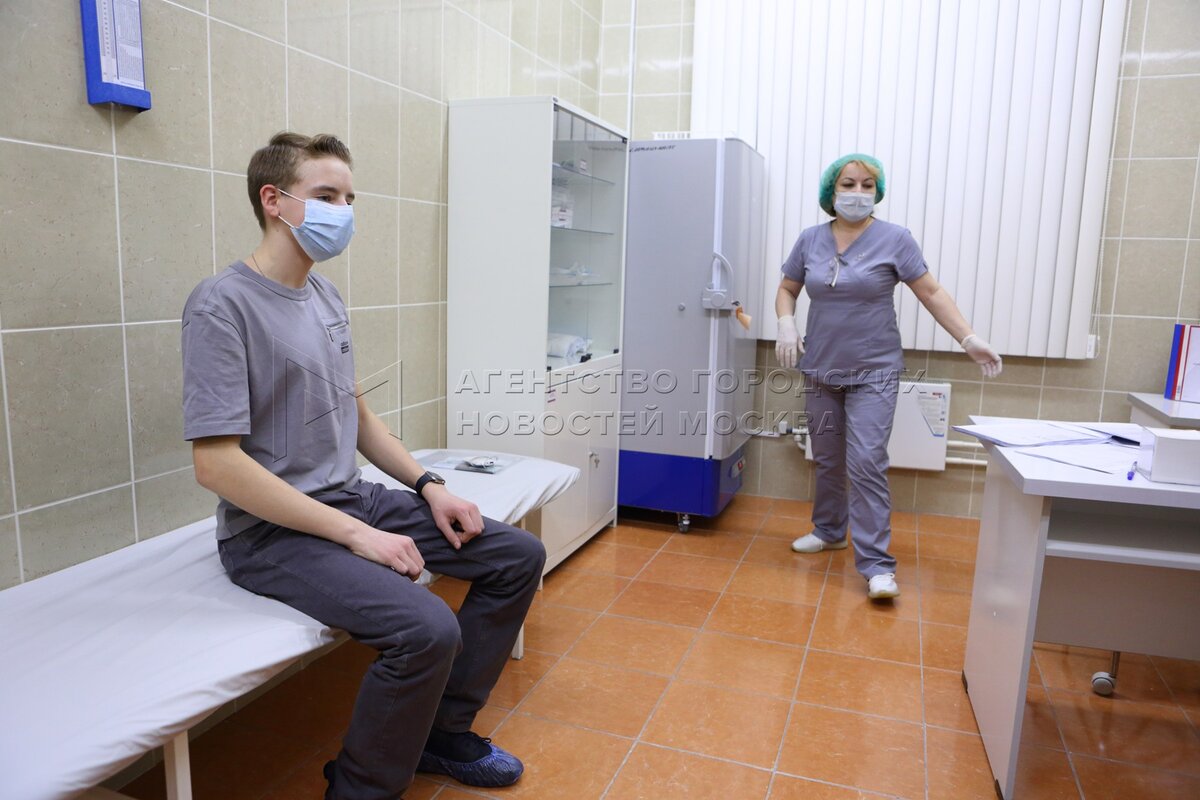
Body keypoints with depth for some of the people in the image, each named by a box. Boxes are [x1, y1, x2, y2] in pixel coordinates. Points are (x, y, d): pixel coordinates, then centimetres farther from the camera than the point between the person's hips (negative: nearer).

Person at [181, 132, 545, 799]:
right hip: (272, 530, -8)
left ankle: (443, 731, 17)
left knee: (519, 556, 2)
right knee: (426, 629, -30)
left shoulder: (327, 297, 11)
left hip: (354, 498, 8)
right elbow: (217, 464, -21)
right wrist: (355, 534, -22)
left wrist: (429, 486, 4)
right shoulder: (223, 306, -15)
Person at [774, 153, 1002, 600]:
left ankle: (876, 565, -5)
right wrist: (786, 323, -7)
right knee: (827, 461, 14)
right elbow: (787, 290, 13)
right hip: (820, 370, 4)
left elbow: (931, 293, -5)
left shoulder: (894, 239, -6)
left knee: (866, 464, -12)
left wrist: (969, 339, -13)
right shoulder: (810, 240, 3)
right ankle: (829, 531, 34)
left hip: (873, 373, -4)